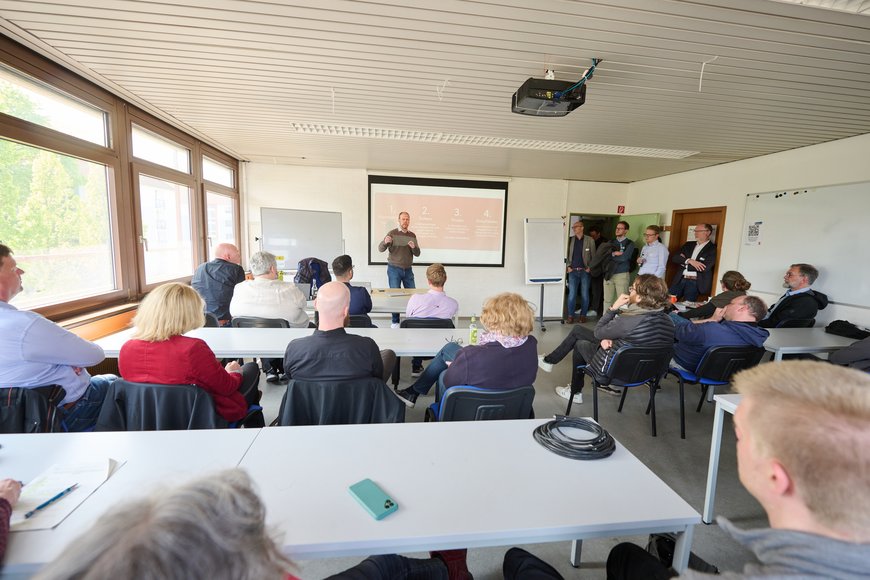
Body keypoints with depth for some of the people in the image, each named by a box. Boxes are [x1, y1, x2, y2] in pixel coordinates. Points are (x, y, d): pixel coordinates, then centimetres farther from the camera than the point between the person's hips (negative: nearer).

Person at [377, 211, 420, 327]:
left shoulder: (412, 235, 7)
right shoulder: (392, 233, -5)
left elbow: (417, 253, 6)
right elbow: (380, 249, -11)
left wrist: (413, 247, -16)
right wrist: (385, 242, -34)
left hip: (408, 269, 4)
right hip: (394, 269, -4)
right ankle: (395, 322, 10)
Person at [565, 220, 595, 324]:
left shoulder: (590, 240, 4)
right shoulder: (570, 240, 8)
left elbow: (593, 256, 4)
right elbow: (566, 254, 9)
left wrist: (590, 267, -6)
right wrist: (568, 266, -2)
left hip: (585, 271, -1)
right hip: (573, 271, 1)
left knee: (585, 295, 4)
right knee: (572, 294, -3)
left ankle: (583, 315, 14)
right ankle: (570, 316, 4)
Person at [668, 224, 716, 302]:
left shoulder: (713, 248, -2)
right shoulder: (688, 245, 15)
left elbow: (704, 267, -14)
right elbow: (674, 258, 3)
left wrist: (683, 262, -4)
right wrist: (689, 260, -14)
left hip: (696, 283, -4)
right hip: (680, 280, 5)